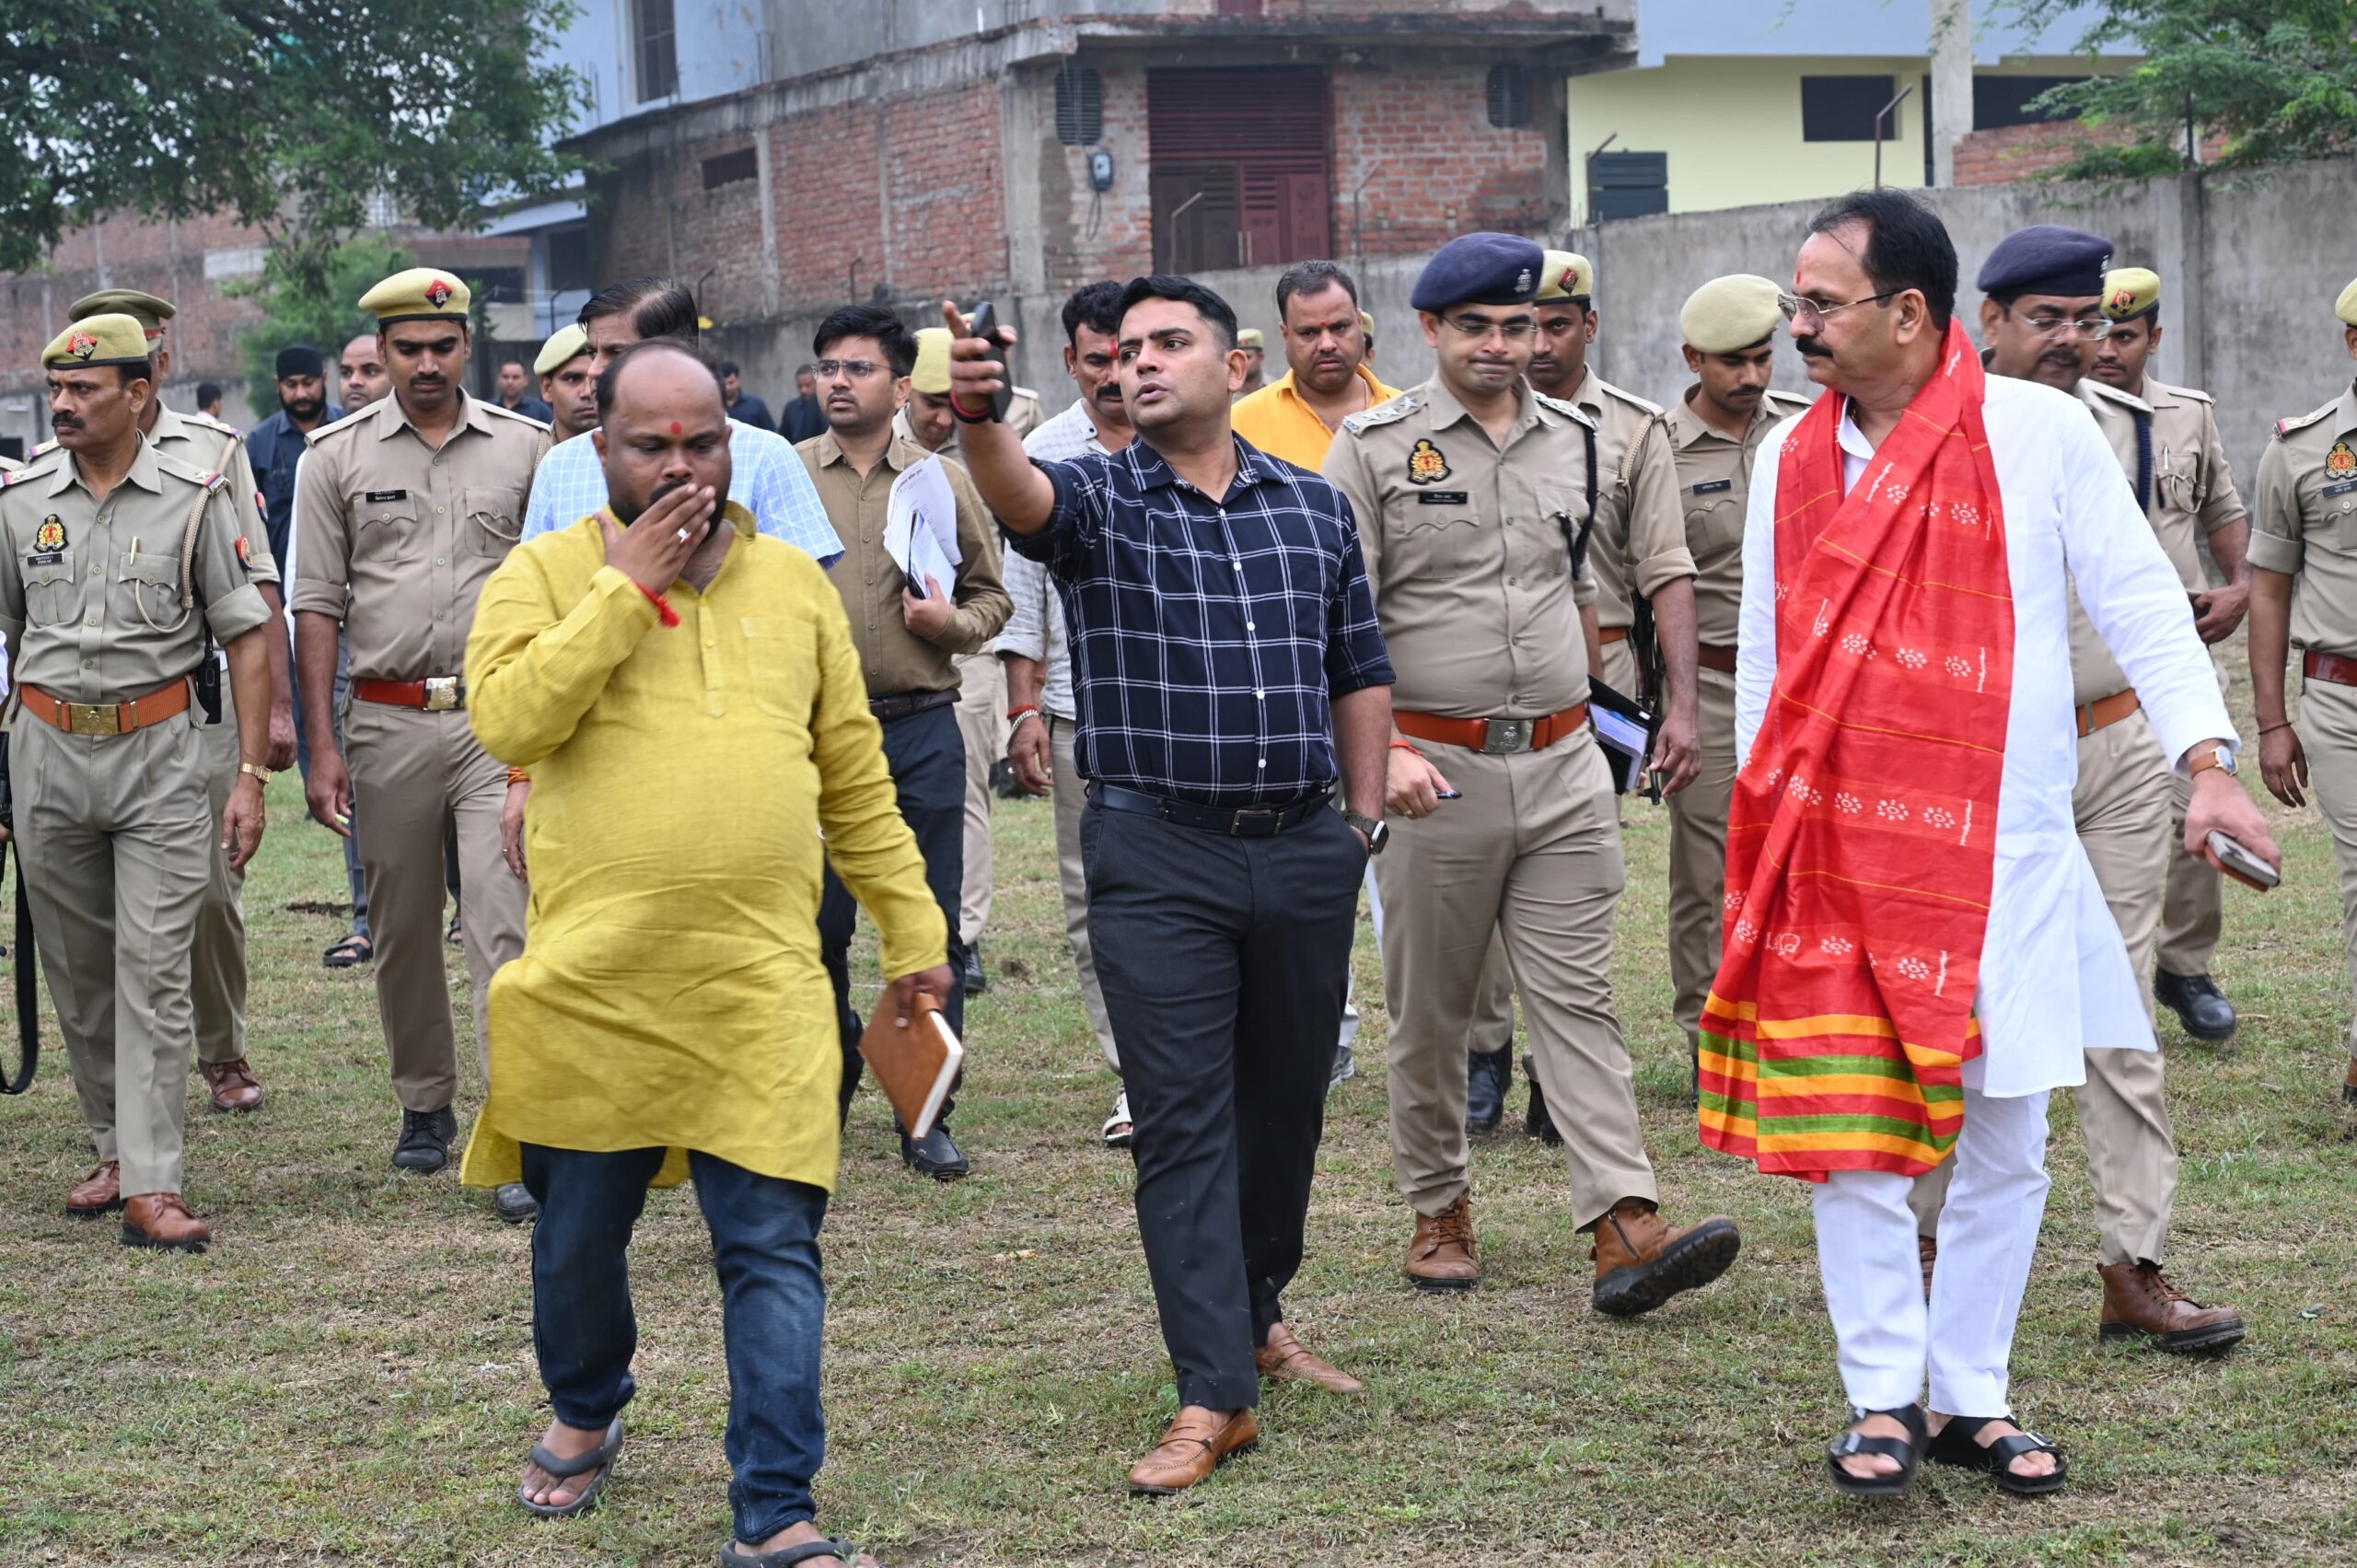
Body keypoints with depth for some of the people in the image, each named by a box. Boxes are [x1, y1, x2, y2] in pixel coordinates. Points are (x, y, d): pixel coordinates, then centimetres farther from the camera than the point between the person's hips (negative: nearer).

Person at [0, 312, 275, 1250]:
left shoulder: (194, 499, -2)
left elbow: (247, 641, 1)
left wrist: (251, 777, -5)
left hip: (159, 757, -3)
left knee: (154, 970, -8)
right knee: (77, 973, 10)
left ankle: (153, 1188, -10)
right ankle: (116, 1151, 24)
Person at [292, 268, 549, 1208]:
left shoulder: (524, 446, 5)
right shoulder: (337, 456, 5)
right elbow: (317, 602, 5)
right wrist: (321, 743, -1)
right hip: (387, 721, 2)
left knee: (504, 924, -11)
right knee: (401, 927, 11)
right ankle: (425, 1105, 27)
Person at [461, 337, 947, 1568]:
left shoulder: (793, 583, 10)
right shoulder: (545, 574, 2)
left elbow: (855, 777, 14)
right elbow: (506, 720, -16)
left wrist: (910, 925, 12)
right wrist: (626, 587, -14)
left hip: (758, 991, 1)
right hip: (589, 989, 0)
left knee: (774, 1248, -5)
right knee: (577, 1236, 14)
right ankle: (585, 1414, 42)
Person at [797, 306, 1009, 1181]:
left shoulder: (945, 483, 7)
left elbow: (992, 597, 12)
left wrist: (951, 621, -9)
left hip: (921, 731, 0)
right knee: (817, 924, 4)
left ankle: (926, 1118, 8)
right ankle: (830, 1075, 27)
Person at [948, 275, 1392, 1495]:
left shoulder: (1313, 508, 10)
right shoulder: (1099, 501, -1)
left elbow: (1358, 671, 17)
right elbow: (1022, 495, -25)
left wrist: (1366, 812, 11)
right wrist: (978, 416, -46)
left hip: (1305, 851, 3)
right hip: (1159, 857, -3)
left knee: (1287, 1105, 14)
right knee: (1182, 1120, -5)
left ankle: (1255, 1316, 35)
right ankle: (1213, 1395, -3)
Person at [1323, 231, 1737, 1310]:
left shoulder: (1575, 440, 11)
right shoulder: (1373, 447, -3)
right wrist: (1383, 750, -19)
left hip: (1563, 766, 3)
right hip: (1437, 769, -3)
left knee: (1577, 997, -3)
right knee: (1431, 1011, 7)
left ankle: (1625, 1230, -10)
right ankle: (1438, 1213, 22)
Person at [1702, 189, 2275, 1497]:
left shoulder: (2042, 433, -3)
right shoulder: (1792, 456, 6)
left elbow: (2141, 603, -1)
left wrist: (2206, 763, -13)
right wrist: (1758, 834, 10)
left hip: (2006, 859, -1)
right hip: (1840, 855, 1)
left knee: (2005, 1144, 6)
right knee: (1849, 1140, -2)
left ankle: (1971, 1399, 20)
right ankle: (1883, 1401, 11)